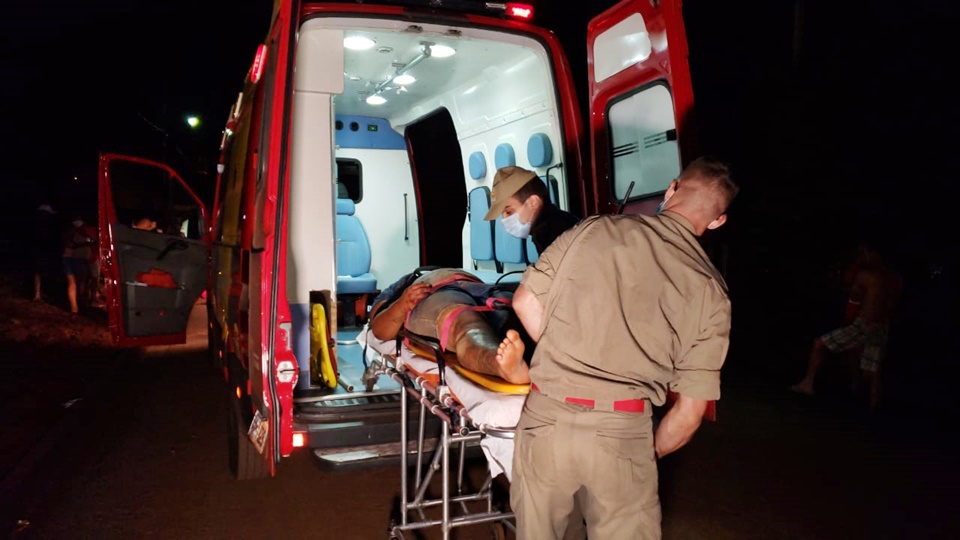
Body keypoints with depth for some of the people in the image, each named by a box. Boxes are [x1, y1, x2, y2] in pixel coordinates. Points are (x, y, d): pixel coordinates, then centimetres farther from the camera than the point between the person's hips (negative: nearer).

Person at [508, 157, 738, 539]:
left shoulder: (593, 230, -1)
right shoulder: (710, 291, 0)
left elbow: (525, 301, 4)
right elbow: (690, 410, 2)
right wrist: (649, 454, 18)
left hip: (546, 417, 2)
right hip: (622, 432, -1)